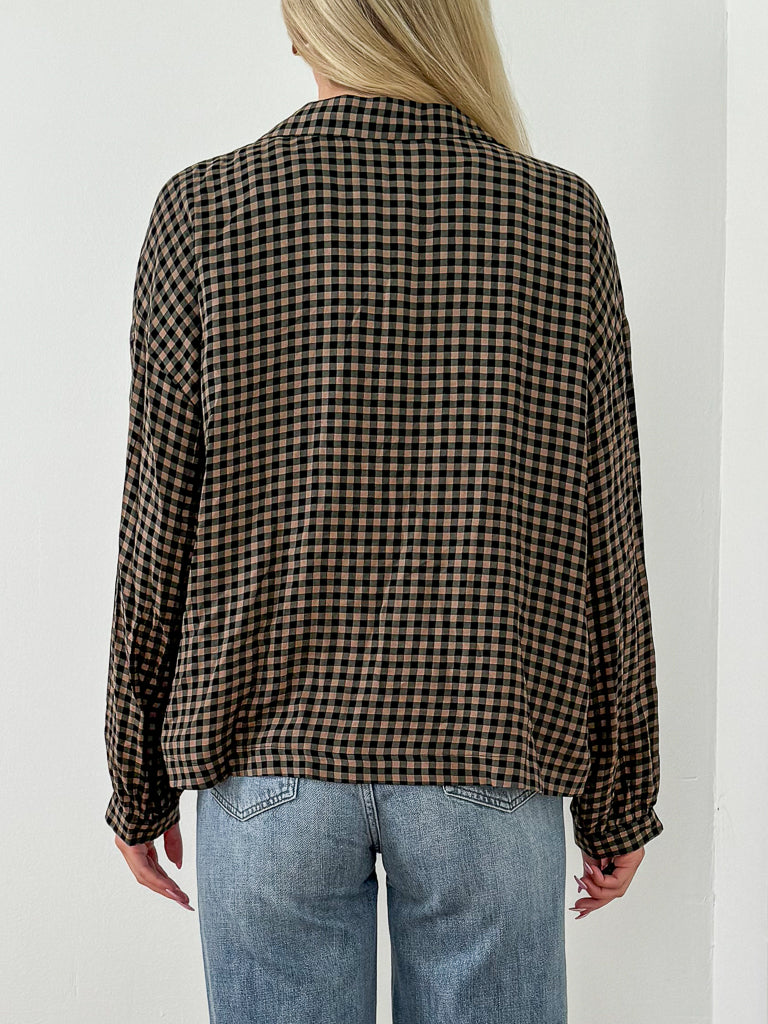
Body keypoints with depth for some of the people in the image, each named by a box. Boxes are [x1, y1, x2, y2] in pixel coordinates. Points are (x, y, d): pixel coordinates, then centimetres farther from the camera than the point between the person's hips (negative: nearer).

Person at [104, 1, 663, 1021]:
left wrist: (139, 781, 7)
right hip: (494, 763, 1)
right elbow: (605, 536, -2)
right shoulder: (566, 219, -3)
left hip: (267, 756, 0)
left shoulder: (203, 210, -5)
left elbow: (158, 525, -4)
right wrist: (618, 797, 8)